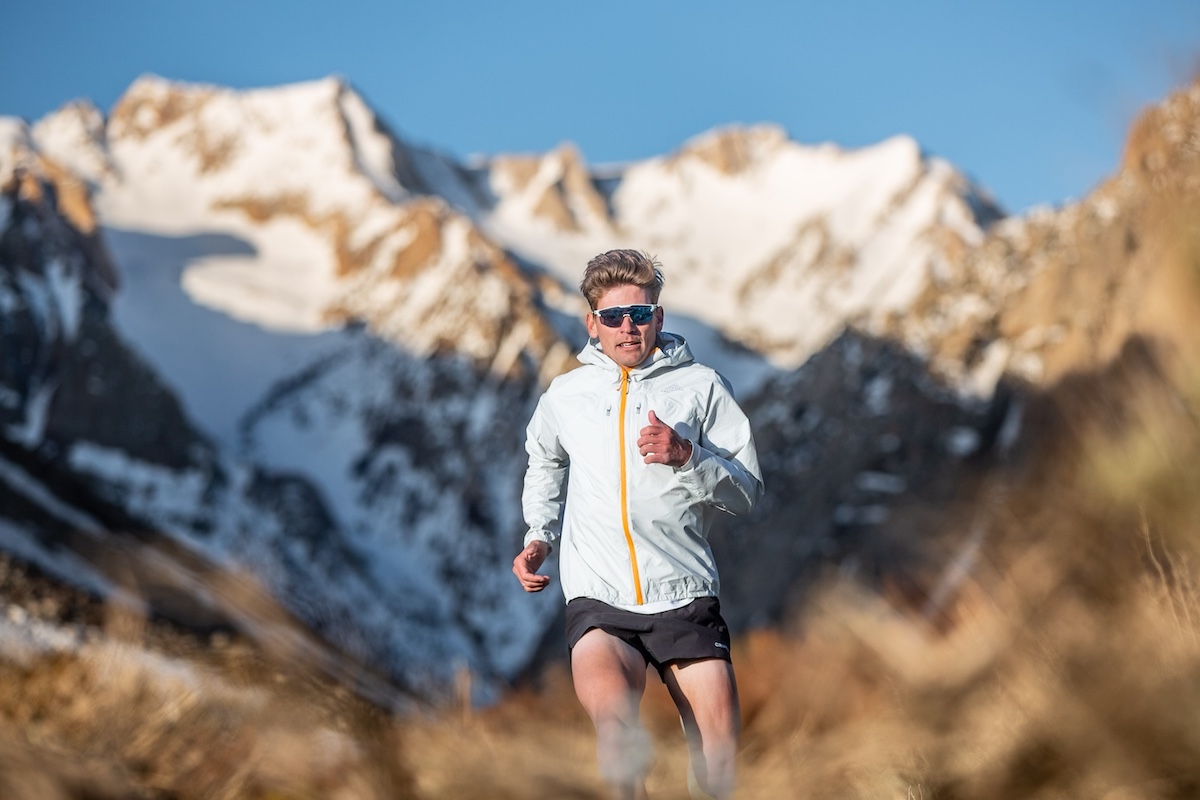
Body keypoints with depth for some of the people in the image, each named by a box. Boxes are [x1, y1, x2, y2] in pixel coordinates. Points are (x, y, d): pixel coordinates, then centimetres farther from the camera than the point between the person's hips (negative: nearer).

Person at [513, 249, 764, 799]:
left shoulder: (700, 387, 8)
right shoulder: (566, 395, 14)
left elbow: (748, 491, 6)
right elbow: (545, 465, 36)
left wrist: (686, 456, -11)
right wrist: (539, 537, 22)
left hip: (685, 595, 0)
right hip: (598, 597, 0)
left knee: (720, 753, -8)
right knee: (615, 722, -30)